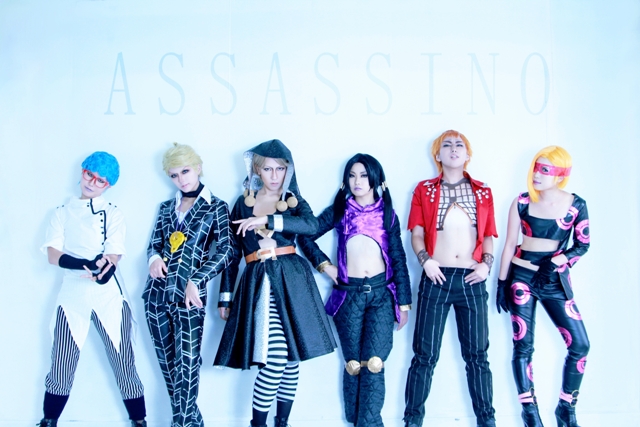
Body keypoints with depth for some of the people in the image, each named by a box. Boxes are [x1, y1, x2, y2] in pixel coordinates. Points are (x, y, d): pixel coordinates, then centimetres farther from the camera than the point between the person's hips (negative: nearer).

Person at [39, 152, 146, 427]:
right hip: (72, 294, 1)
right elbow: (53, 254, -4)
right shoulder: (62, 213, 11)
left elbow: (114, 255, -7)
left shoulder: (113, 214, 8)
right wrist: (87, 264, -25)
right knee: (61, 364, 4)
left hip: (109, 296, -1)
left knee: (123, 362, 1)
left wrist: (104, 267, -33)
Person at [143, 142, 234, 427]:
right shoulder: (166, 207, 15)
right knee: (166, 361, 10)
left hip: (189, 295, -5)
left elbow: (225, 251, -7)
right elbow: (154, 243, 17)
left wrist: (196, 281, -16)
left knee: (186, 363, -6)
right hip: (157, 292, 5)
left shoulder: (216, 207, 2)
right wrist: (154, 258, -7)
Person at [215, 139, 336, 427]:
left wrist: (267, 220, -21)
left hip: (292, 281, 1)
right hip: (259, 283, -1)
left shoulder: (294, 201, 7)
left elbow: (312, 226, -16)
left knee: (292, 358, 5)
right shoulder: (244, 203, 9)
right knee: (276, 358, -15)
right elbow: (232, 252, 10)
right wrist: (225, 296, 9)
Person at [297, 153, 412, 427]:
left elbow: (398, 260, 7)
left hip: (382, 293, 0)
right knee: (353, 364, 3)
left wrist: (403, 302, 4)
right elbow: (305, 236, 10)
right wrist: (324, 265, 1)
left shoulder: (388, 214, 9)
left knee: (374, 364, -12)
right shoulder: (339, 211, 9)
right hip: (348, 294, 1)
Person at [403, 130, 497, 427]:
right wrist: (425, 259, -13)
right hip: (437, 279, -1)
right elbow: (417, 232, 2)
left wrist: (486, 263, -4)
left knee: (477, 353, 8)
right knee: (425, 354, 2)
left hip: (472, 280, 2)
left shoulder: (483, 192, 11)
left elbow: (488, 234, 11)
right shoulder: (424, 190, 7)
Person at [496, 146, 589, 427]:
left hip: (555, 281, 1)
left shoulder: (576, 205, -3)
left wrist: (555, 262, -17)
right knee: (523, 345, 2)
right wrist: (502, 283, 1)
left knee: (580, 344, -3)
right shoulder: (522, 202, -4)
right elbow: (509, 245, 1)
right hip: (522, 277, -1)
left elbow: (582, 245, 0)